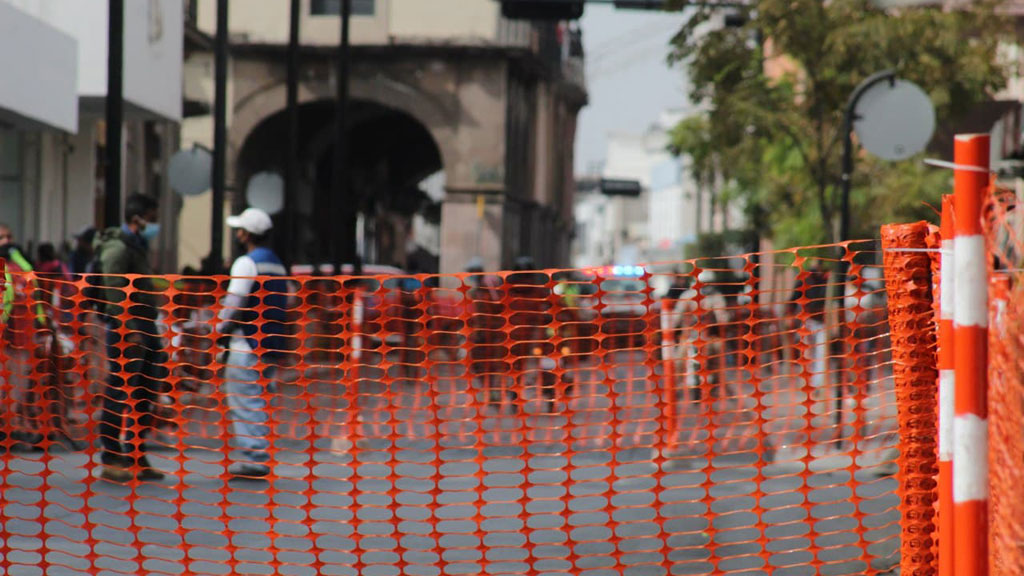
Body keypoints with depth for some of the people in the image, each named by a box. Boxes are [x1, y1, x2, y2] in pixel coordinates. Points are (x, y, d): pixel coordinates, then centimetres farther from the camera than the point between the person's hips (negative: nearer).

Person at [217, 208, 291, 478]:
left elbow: (234, 303, -17)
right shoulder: (277, 264, 17)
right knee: (261, 402, 12)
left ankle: (253, 458, -10)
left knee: (244, 403, -6)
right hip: (273, 344, 8)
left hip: (248, 345, -8)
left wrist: (221, 327, -1)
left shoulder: (246, 263, -10)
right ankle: (262, 456, 12)